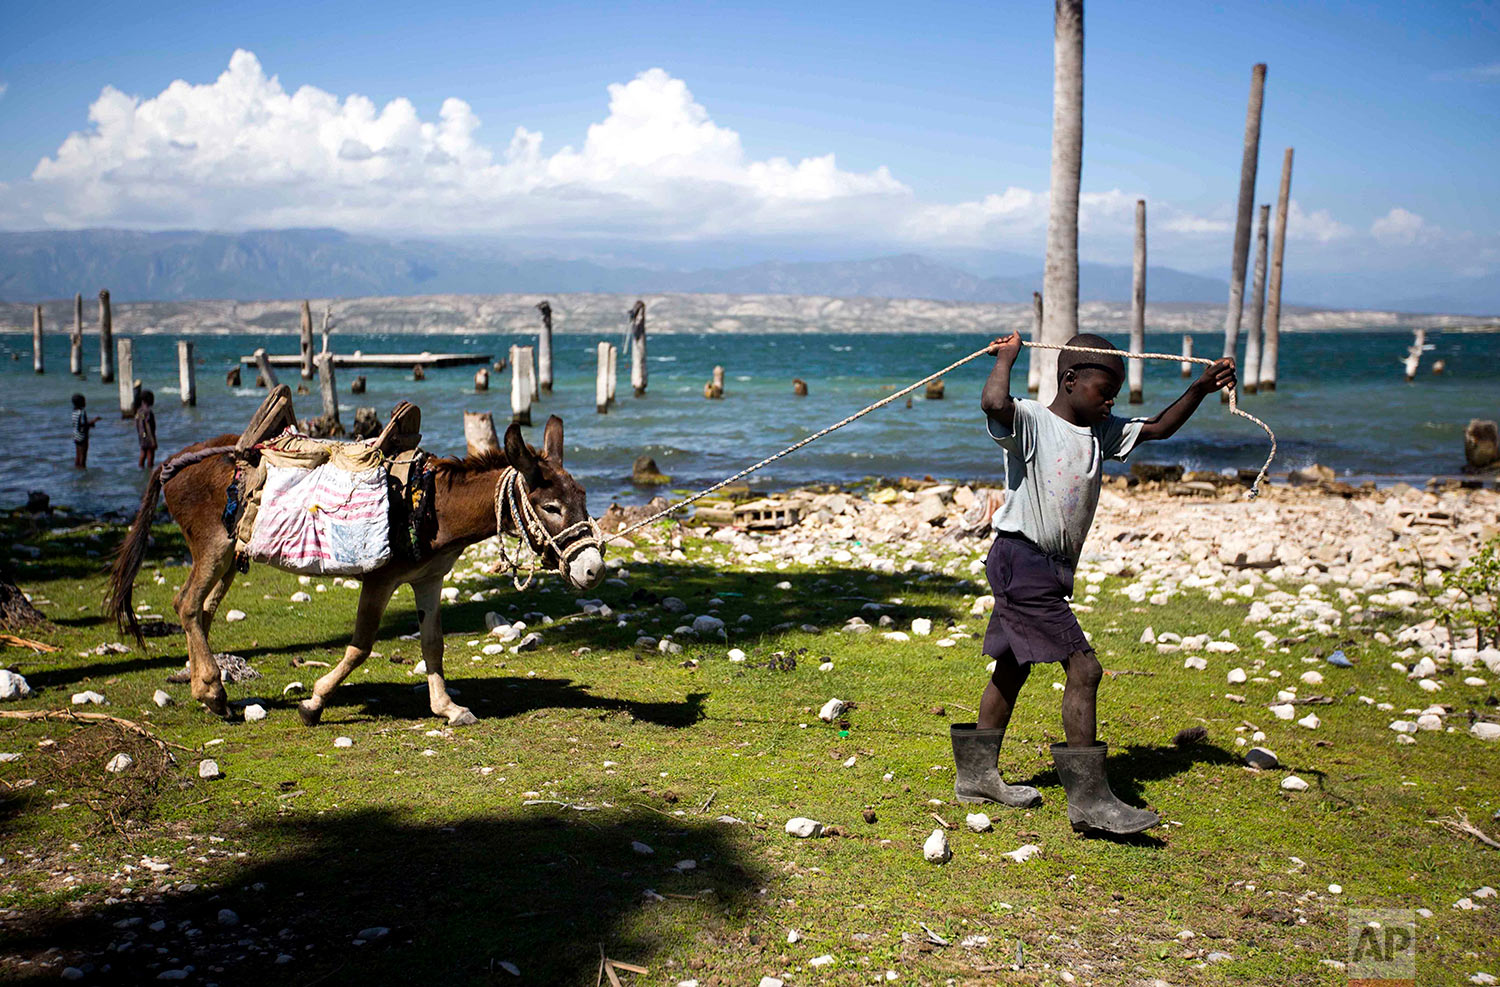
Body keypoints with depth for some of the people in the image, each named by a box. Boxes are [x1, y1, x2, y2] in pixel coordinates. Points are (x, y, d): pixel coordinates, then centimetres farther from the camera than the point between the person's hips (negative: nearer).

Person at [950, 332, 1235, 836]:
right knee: (1083, 669, -13)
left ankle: (977, 774, 32)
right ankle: (1088, 799, -10)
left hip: (1048, 568, 10)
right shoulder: (1030, 421, -12)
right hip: (1021, 561, -10)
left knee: (1013, 668, 18)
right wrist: (1006, 357, -17)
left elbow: (1159, 428, 19)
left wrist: (1200, 389, 6)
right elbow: (994, 402, -33)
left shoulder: (1103, 433, 13)